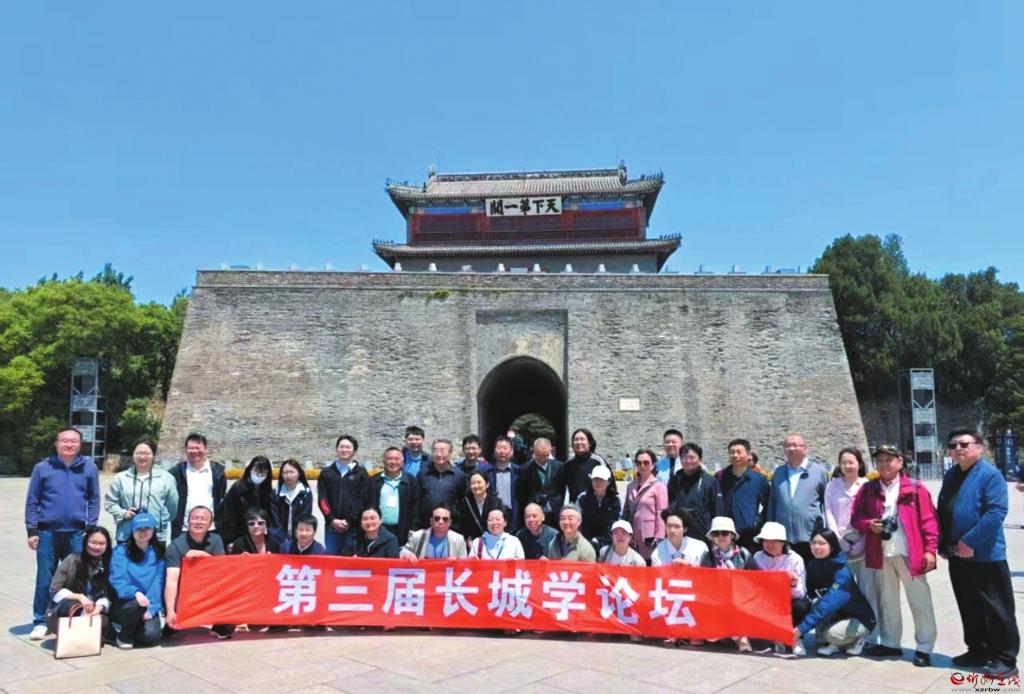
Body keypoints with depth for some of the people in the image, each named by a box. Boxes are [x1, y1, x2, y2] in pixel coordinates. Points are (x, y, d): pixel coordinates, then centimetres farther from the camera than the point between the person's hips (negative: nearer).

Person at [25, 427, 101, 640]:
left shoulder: (89, 468, 2)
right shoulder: (42, 468, 0)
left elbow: (94, 499, 7)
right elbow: (32, 501, 3)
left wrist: (90, 527, 0)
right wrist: (32, 531, -1)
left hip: (77, 533, 1)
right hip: (47, 533, -1)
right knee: (44, 579, 6)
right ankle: (40, 621, 19)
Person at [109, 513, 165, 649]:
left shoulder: (158, 553, 4)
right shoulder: (121, 551, -4)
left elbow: (158, 584, 0)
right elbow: (118, 581, -14)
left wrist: (152, 609, -14)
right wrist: (135, 592, -33)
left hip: (149, 606, 2)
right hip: (123, 604, -2)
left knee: (151, 635, -24)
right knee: (138, 604, -35)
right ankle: (124, 636, -4)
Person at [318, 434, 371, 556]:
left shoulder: (361, 473, 5)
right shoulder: (326, 472, 11)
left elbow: (364, 500, -2)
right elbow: (322, 499, 5)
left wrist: (348, 521, -10)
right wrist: (332, 519, -7)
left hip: (353, 528, -2)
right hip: (332, 526, 2)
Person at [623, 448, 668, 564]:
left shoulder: (659, 486, -4)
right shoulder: (631, 486, 15)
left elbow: (661, 514, -7)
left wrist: (658, 538, -10)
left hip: (649, 537, -6)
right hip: (633, 538, 6)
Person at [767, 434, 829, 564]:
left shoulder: (819, 471, 5)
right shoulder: (778, 472, 14)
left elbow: (827, 502, 7)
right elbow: (772, 503, 16)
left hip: (810, 538, -3)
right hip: (783, 538, 3)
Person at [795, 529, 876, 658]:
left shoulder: (842, 571, -27)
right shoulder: (812, 566, -5)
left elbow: (829, 602, -37)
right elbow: (808, 594, -4)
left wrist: (802, 627, -43)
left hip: (858, 618, -6)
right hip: (837, 614, 6)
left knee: (832, 633, -29)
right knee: (816, 604, -20)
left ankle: (855, 640, 2)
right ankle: (834, 643, 1)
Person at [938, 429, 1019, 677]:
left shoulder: (990, 474, -12)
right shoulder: (950, 475, 12)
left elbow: (997, 511, -21)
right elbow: (941, 511, 18)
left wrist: (969, 541, -21)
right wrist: (943, 544, 11)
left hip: (985, 555, -8)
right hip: (957, 554, 8)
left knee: (996, 608, 1)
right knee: (969, 607, 16)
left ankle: (1005, 658, 11)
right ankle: (978, 651, 28)